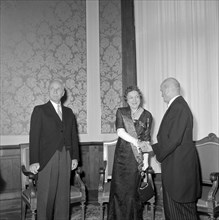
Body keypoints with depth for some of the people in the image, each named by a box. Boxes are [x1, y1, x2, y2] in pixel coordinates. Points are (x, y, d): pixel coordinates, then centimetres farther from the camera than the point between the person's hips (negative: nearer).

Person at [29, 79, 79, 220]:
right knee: (46, 196, -1)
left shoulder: (69, 112, 16)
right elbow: (34, 136, -3)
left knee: (63, 195, 5)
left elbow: (74, 136, 15)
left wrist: (75, 156, 6)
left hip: (65, 158, 4)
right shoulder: (40, 110, 3)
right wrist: (34, 161, -10)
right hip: (48, 158, -3)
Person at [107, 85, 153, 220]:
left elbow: (146, 140, 3)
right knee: (119, 189, 1)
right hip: (122, 156, 0)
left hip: (138, 157, 0)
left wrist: (145, 162, -2)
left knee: (133, 190, 2)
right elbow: (120, 132, -8)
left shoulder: (147, 115, 4)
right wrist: (137, 142, -19)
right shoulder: (121, 112, 4)